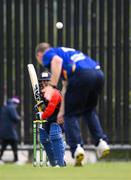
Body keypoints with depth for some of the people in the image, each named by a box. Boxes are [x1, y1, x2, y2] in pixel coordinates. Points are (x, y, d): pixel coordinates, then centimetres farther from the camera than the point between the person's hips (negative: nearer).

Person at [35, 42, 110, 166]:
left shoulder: (47, 54, 17)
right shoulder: (66, 51, 38)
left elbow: (57, 60, -11)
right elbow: (66, 87, 42)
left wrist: (52, 86, -15)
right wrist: (62, 110, 49)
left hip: (81, 75, -7)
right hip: (98, 74, 7)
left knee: (71, 115, 9)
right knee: (89, 111, 28)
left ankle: (77, 147, -5)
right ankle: (101, 141, 17)